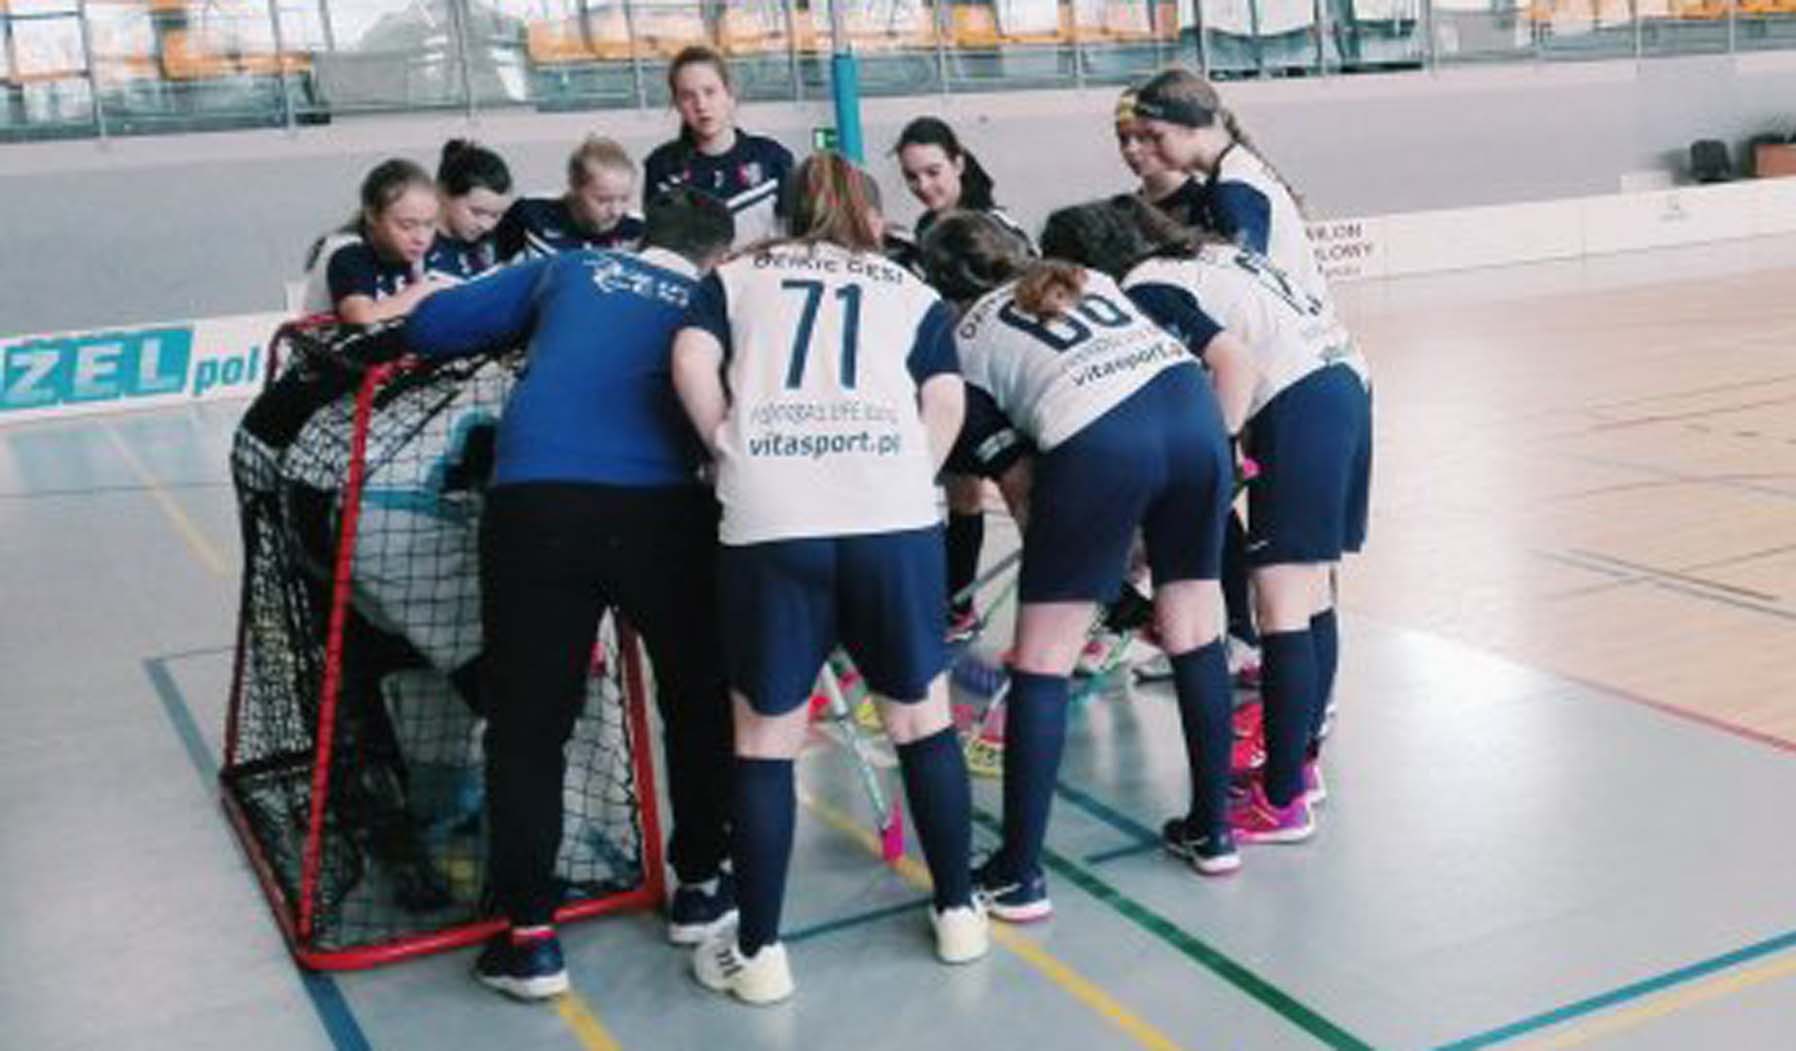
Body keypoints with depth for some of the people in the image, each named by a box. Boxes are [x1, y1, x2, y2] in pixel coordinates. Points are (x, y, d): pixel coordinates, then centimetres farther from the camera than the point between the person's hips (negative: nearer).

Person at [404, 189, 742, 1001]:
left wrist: (519, 336, 37)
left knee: (527, 723, 10)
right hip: (664, 507, 0)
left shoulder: (571, 271, 22)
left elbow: (431, 327, 20)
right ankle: (699, 886, 33)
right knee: (701, 697, 22)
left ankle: (530, 937, 12)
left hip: (535, 504, 0)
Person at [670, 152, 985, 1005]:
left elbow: (691, 364, 4)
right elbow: (945, 402, 9)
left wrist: (735, 457, 16)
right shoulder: (914, 292, 23)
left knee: (764, 737, 9)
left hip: (769, 523, -1)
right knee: (921, 716, 16)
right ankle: (958, 913, 27)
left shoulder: (736, 275, 22)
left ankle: (759, 951, 15)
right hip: (893, 518, 1)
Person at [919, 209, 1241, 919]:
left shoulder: (967, 338, 21)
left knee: (1041, 663, 7)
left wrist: (1047, 540, 26)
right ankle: (1212, 831, 30)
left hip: (1096, 440, -5)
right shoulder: (1088, 278, 33)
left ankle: (1018, 875, 10)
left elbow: (1016, 479, 15)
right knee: (1196, 634, 19)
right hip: (1193, 406, 5)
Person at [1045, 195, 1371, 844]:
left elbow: (1236, 361, -16)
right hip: (1346, 379, 9)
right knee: (1312, 596, 15)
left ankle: (1282, 801, -5)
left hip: (1301, 401, -9)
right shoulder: (1205, 254, 23)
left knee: (1280, 605, -7)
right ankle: (1302, 762, 26)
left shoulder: (1145, 288, -3)